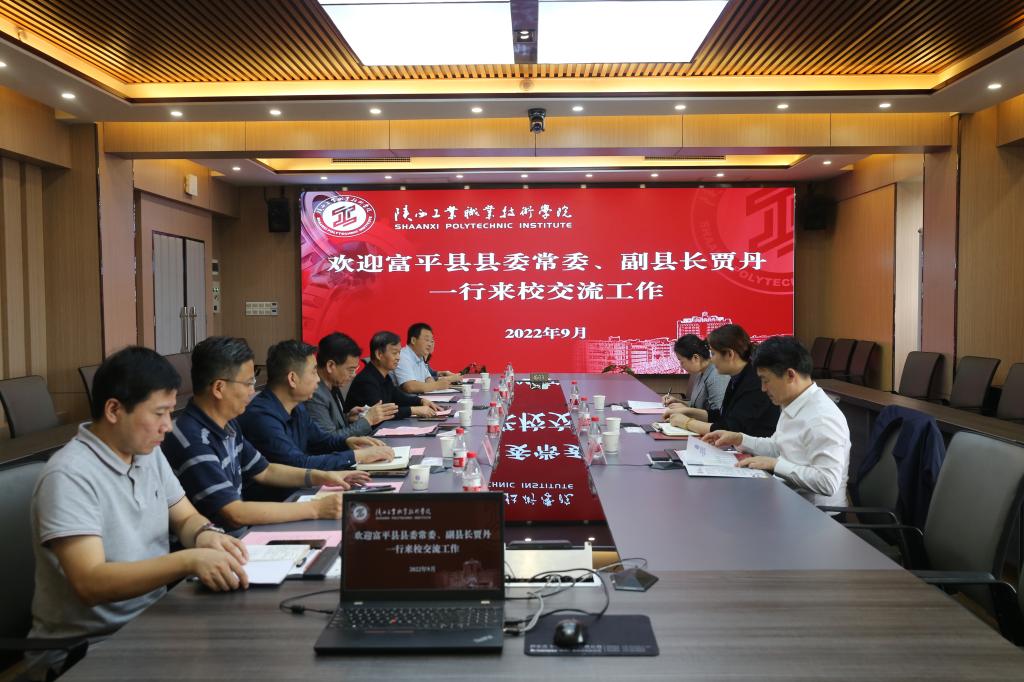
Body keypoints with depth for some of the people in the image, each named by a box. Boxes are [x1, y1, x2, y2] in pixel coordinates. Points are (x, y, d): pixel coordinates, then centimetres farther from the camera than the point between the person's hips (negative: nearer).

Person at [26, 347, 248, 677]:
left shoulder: (148, 453, 4)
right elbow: (89, 583, -27)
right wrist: (189, 560, -36)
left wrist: (205, 535, -11)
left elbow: (186, 518, 12)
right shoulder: (69, 476, -20)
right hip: (83, 649, -7)